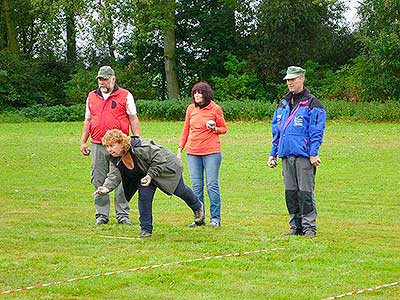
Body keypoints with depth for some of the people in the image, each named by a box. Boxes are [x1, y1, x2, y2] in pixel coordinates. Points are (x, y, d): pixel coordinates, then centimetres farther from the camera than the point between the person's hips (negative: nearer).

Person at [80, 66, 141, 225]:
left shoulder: (125, 96, 4)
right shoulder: (92, 97, 15)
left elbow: (133, 120, 4)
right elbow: (88, 121, 21)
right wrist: (83, 142, 15)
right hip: (98, 146, 4)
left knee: (121, 181, -3)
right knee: (99, 181, 3)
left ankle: (123, 215, 3)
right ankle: (101, 215, 10)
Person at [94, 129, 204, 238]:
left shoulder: (140, 148, -41)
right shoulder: (114, 160, -18)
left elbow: (160, 158, -33)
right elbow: (114, 175, -21)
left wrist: (151, 175, -38)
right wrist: (107, 187, -40)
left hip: (166, 166, -5)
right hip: (145, 173, 5)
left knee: (180, 191, 13)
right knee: (144, 197, -13)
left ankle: (197, 207, 43)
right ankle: (146, 229, -2)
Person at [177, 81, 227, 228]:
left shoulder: (215, 109, -1)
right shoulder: (190, 109, 8)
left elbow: (224, 129, 8)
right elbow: (186, 129, 17)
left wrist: (215, 129, -14)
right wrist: (180, 148, 13)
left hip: (211, 152, -4)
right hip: (193, 152, 4)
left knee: (212, 185, -4)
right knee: (196, 186, 4)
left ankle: (215, 218, 3)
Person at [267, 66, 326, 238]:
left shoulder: (312, 104, -1)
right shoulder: (283, 104, 18)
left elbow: (316, 131, -7)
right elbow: (276, 130, 21)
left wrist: (313, 154, -15)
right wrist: (273, 153, 16)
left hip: (304, 155, -6)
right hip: (286, 155, 6)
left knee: (305, 191, -6)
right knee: (290, 192, 8)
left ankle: (309, 227, -2)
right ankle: (295, 227, 14)